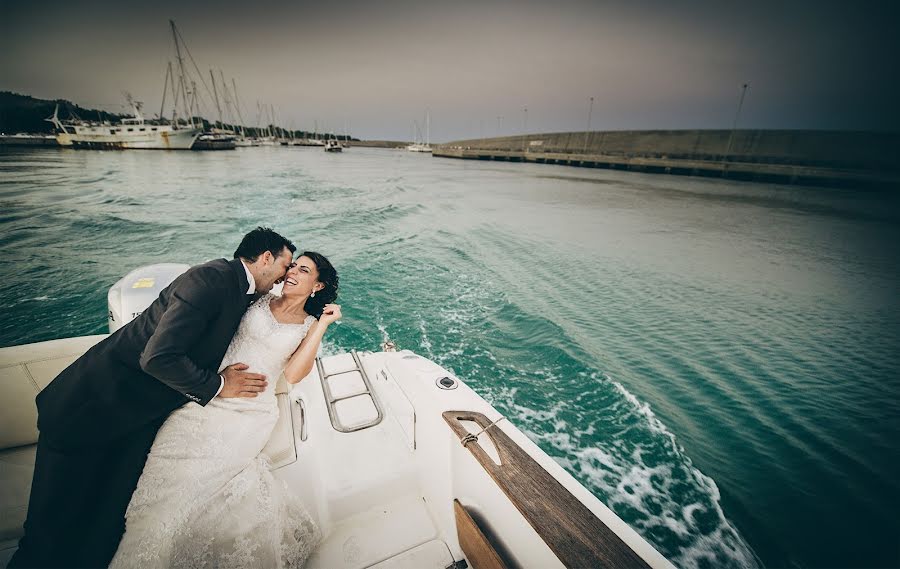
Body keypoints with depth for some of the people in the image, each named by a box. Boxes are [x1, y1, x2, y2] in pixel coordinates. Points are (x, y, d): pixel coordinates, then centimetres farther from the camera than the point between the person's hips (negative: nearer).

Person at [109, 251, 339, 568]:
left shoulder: (310, 326, 5)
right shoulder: (260, 302, 11)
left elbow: (292, 375, -9)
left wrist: (323, 323, -10)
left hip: (250, 412, -3)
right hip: (212, 394, 3)